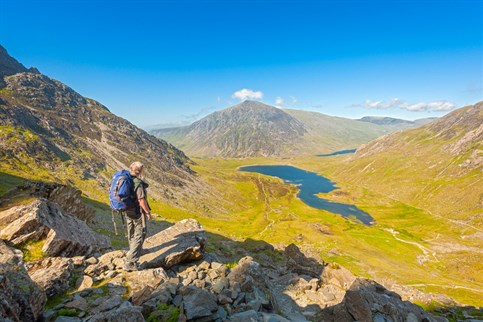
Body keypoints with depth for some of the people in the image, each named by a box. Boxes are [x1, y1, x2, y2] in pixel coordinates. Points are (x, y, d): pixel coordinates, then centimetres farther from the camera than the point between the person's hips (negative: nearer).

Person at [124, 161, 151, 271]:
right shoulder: (138, 184, -24)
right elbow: (142, 200, -25)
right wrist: (148, 212, -13)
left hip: (128, 212, 8)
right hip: (138, 213, -8)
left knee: (132, 234, 24)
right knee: (139, 236, 1)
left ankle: (135, 251, 46)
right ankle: (130, 262, 0)